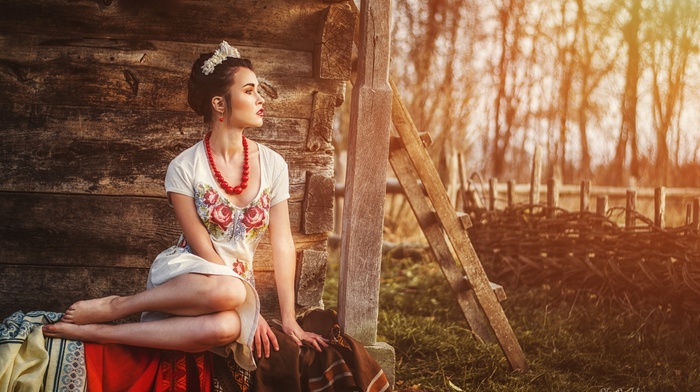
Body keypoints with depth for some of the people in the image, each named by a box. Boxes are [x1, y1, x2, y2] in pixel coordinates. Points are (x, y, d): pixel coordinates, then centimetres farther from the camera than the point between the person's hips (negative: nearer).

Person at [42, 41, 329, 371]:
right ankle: (114, 306, -20)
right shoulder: (184, 168, -10)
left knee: (226, 328, -36)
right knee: (227, 291, -41)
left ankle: (96, 332, -24)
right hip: (182, 274, -3)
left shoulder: (273, 165, -1)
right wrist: (253, 311, -16)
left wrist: (289, 319, -5)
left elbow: (282, 244, 0)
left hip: (238, 283, 3)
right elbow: (201, 246, -12)